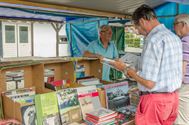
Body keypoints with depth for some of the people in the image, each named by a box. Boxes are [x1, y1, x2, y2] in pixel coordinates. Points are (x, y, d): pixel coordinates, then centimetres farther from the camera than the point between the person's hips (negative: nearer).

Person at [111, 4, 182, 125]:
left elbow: (148, 82, -23)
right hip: (173, 97, 9)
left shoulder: (154, 40, -20)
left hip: (156, 100, -8)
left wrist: (125, 69, -10)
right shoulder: (175, 37, 8)